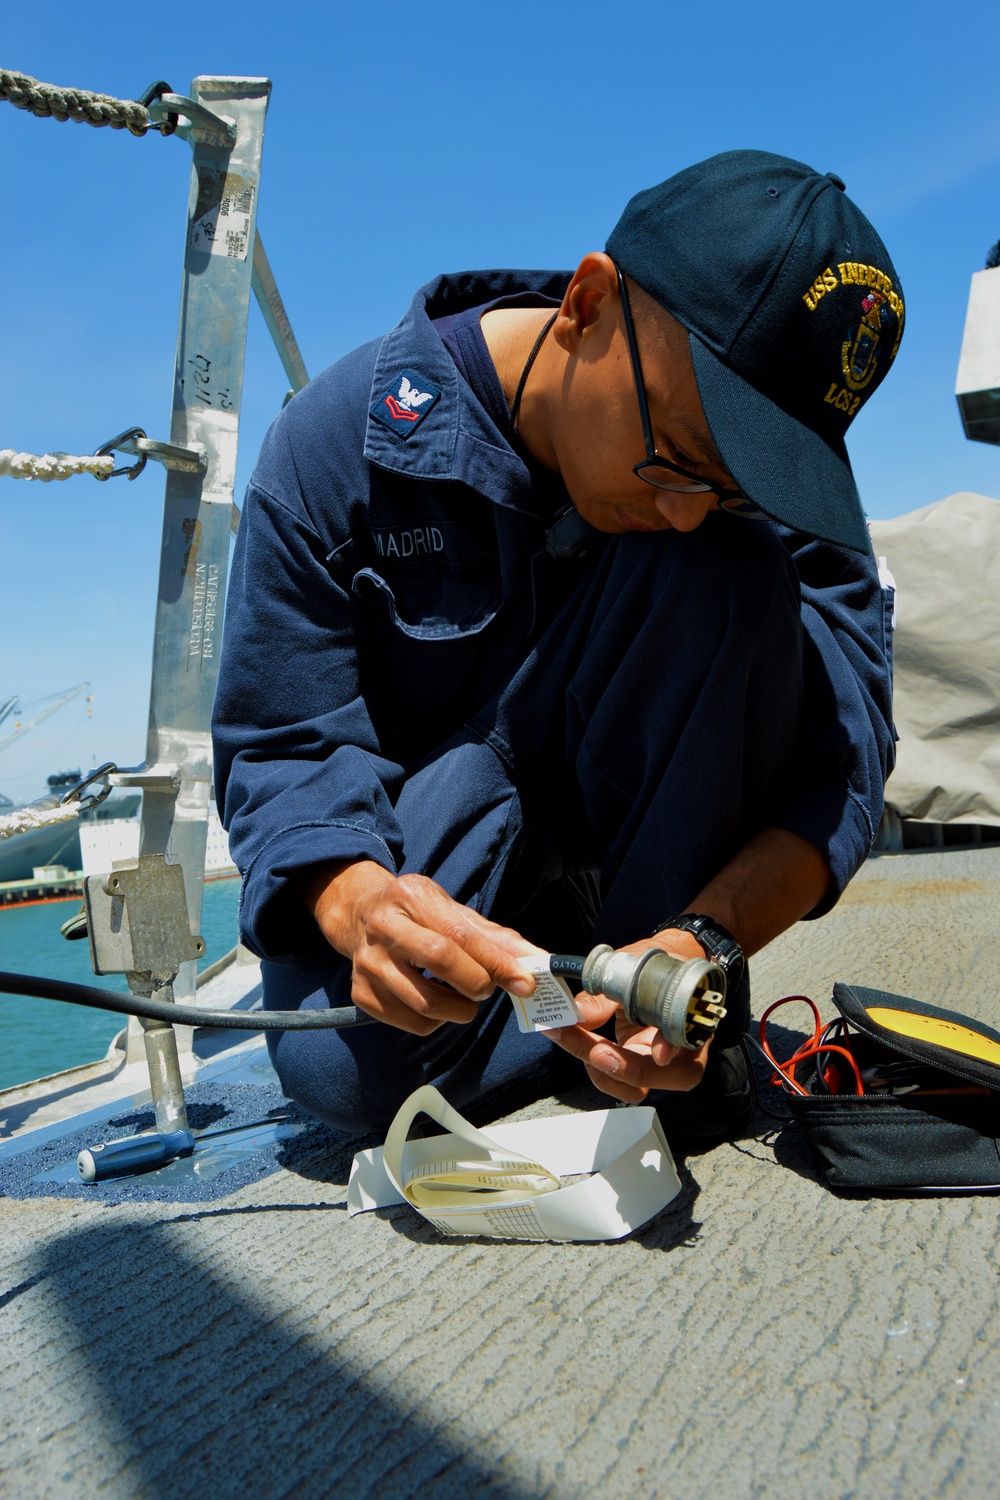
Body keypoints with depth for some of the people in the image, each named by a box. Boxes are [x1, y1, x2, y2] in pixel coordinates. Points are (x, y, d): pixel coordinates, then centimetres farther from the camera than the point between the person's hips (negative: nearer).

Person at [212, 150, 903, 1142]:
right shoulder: (342, 438, -19)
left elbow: (841, 747, -20)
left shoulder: (763, 461, -15)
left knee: (730, 570, -27)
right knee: (346, 1068, -30)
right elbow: (282, 746, -19)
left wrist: (709, 939, -39)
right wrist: (360, 904, -41)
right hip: (430, 848, 0)